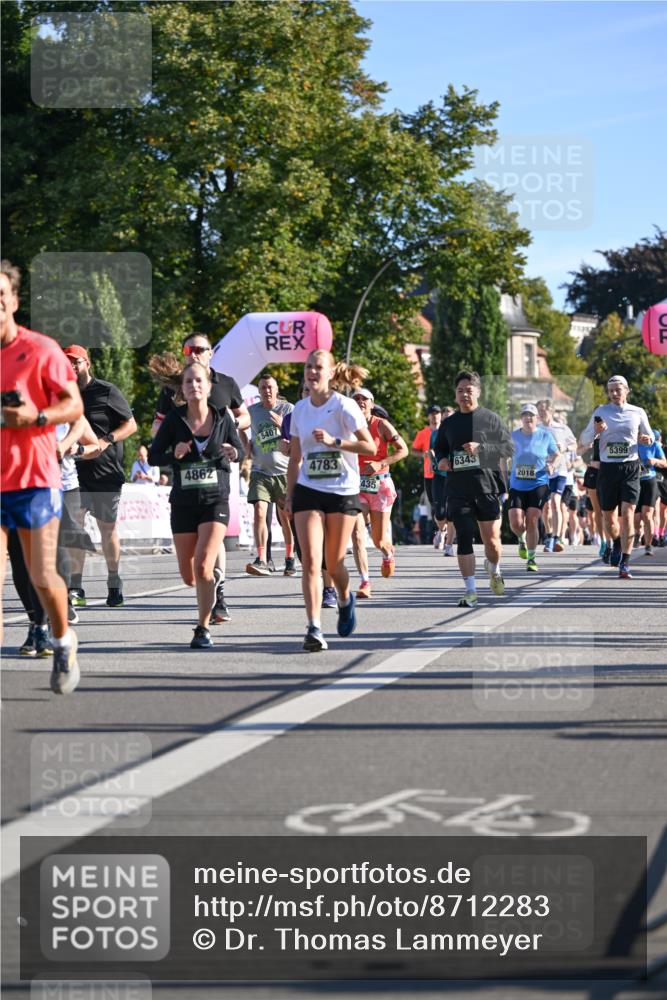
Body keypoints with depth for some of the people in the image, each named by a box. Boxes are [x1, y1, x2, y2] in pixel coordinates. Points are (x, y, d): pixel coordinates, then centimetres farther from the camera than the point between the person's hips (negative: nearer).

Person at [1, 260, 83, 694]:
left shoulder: (40, 349, -4)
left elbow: (74, 404, -3)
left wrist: (36, 417, -20)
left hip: (35, 479, -2)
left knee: (42, 578, 3)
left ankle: (64, 642, 32)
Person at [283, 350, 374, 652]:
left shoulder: (344, 406, -7)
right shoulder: (300, 409, 8)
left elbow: (370, 447, -13)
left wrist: (334, 441, -22)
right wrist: (289, 494, 13)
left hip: (343, 491, -3)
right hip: (308, 491, 3)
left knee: (334, 564, 5)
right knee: (311, 561, -11)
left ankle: (345, 600, 38)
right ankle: (314, 629, -15)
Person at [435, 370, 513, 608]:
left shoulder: (490, 418, 2)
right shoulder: (449, 423, 12)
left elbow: (509, 447, -1)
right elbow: (439, 447, 26)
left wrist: (481, 448, -13)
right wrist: (441, 460, 3)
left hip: (487, 488, -2)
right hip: (458, 491, 2)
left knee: (491, 540, 1)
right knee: (464, 539, -6)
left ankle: (494, 569, 35)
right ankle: (470, 591, -2)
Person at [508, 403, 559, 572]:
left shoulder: (545, 435, 1)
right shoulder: (513, 436, 5)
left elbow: (556, 454, 13)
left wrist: (551, 464, -8)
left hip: (539, 484, -2)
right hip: (517, 486, 2)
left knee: (532, 521, -11)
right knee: (516, 523, -9)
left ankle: (531, 558, 1)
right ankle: (522, 539, 27)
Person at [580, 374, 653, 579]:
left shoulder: (638, 413, 6)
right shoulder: (600, 412, 5)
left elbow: (649, 436, 19)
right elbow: (584, 441, 5)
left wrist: (647, 439, -5)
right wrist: (594, 430, -16)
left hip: (630, 468, -1)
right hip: (607, 468, 1)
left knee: (627, 515, -15)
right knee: (608, 518, 8)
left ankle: (624, 564, -14)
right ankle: (616, 543, 43)